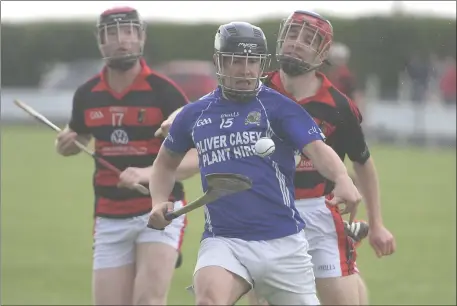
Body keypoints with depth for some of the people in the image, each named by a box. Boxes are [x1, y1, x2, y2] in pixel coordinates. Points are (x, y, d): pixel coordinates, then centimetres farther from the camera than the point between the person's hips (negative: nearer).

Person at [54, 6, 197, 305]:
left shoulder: (164, 91, -11)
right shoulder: (87, 95, 3)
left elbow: (196, 156, -14)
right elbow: (78, 137, 23)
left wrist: (149, 173, -29)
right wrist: (66, 144, -1)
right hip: (110, 219, 4)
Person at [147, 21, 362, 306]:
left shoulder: (279, 107, 0)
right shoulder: (195, 114, 11)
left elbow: (317, 148, -16)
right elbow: (167, 162, 28)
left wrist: (342, 179, -37)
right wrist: (160, 202, 9)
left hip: (283, 242, -1)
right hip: (222, 241, 1)